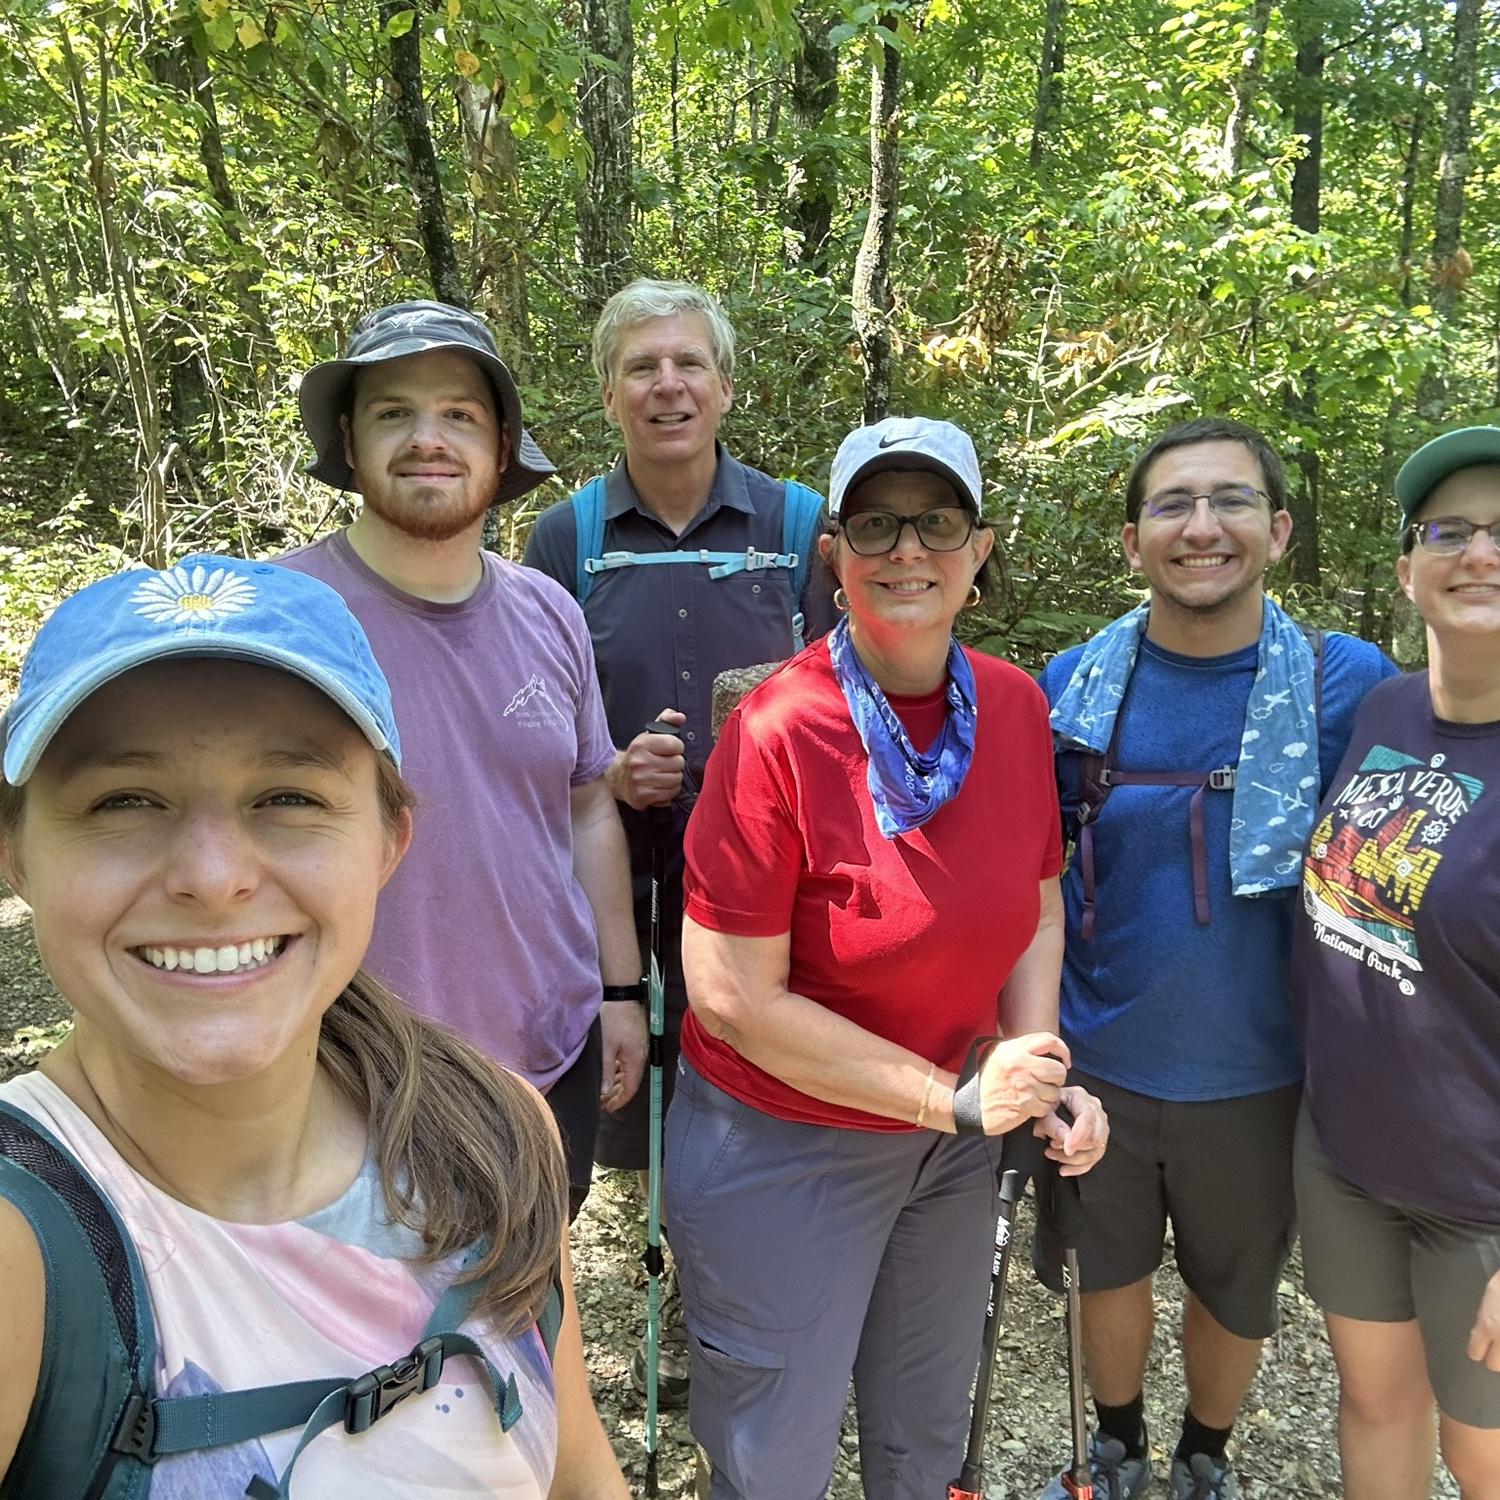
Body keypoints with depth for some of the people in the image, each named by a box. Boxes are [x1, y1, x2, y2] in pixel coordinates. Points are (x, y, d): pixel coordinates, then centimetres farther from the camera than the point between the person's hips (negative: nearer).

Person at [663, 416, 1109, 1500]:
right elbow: (732, 995, -22)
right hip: (783, 1149, -5)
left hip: (952, 1141, 5)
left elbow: (1037, 902, 6)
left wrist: (1040, 1072, -10)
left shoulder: (1016, 707, -6)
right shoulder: (777, 731, -22)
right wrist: (956, 1098, -20)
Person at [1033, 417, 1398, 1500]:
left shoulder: (1349, 683, -14)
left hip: (1257, 1075, -1)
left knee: (1236, 1290, 21)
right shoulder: (1077, 685, -9)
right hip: (1097, 1058, 1)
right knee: (1109, 1270, 21)